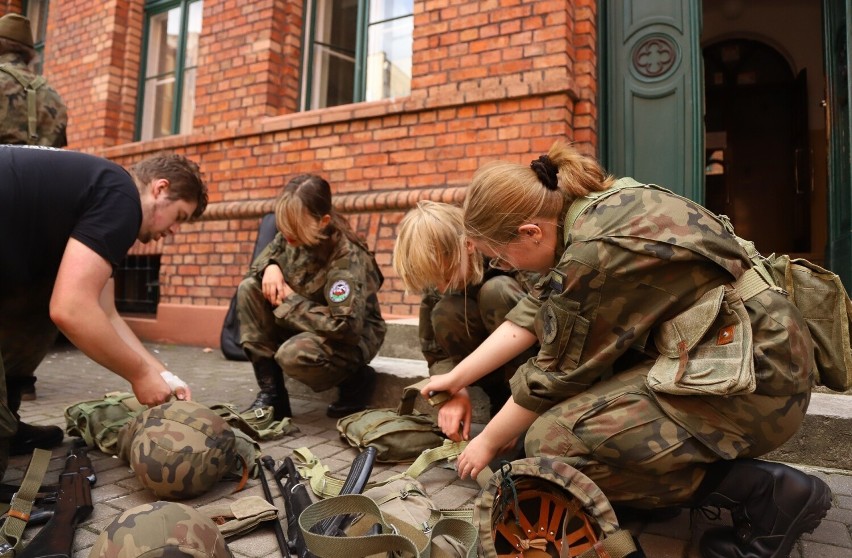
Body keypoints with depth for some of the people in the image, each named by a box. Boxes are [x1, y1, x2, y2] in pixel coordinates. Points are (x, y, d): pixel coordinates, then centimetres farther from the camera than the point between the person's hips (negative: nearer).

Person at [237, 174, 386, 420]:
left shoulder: (346, 258, -29)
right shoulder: (292, 236, -8)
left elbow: (345, 325, -36)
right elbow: (260, 260, 10)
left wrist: (291, 300, -25)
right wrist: (270, 267, -17)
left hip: (353, 337, -7)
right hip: (306, 325, 8)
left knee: (292, 355, -36)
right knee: (249, 289, -11)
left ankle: (355, 380, -2)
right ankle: (271, 394, -9)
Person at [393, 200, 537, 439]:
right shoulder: (436, 283, -12)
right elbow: (436, 352, -9)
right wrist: (453, 391, -29)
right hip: (499, 363, 4)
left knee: (495, 291, -30)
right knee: (443, 314, -24)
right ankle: (501, 401, -10)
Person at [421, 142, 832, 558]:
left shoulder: (594, 254, -24)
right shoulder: (594, 205, 3)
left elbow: (556, 375, -11)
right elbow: (535, 313, 8)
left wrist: (487, 442, 5)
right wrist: (457, 377, 11)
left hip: (753, 379, -9)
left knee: (552, 439, -18)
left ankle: (767, 493, -5)